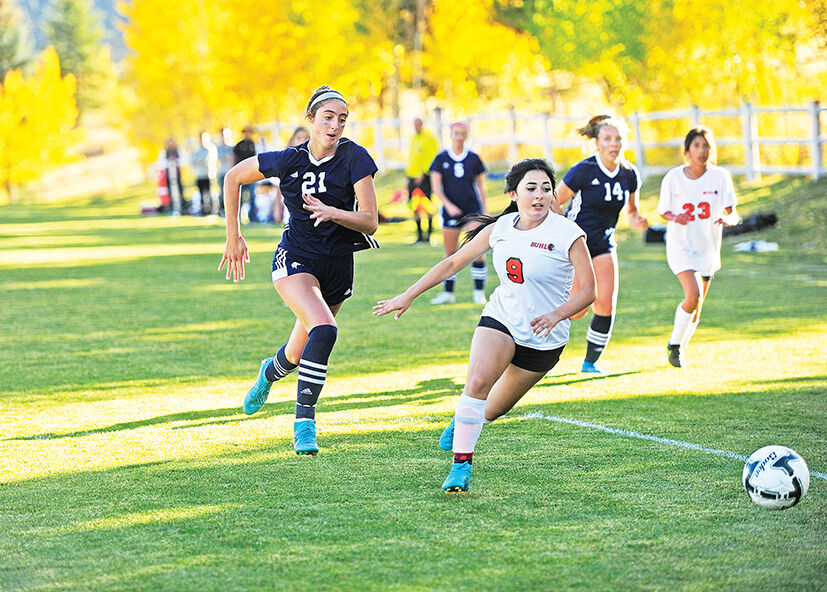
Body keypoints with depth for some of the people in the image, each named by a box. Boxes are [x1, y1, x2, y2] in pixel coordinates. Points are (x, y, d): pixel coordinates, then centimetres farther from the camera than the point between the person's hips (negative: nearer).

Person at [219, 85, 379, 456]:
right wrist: (233, 236, 5)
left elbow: (370, 221, -17)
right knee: (324, 329, -29)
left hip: (338, 267, 2)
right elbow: (233, 178, 5)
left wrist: (332, 212, -35)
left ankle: (270, 372, 51)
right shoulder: (290, 160, -11)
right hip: (295, 259, -2)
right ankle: (304, 421, -21)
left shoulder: (355, 158, -12)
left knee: (299, 355, 14)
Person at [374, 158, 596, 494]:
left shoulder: (568, 234, -13)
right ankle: (461, 465, -21)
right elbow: (453, 263, 9)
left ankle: (468, 419, 46)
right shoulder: (500, 228, -1)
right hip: (500, 319, 2)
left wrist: (556, 315, -31)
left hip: (544, 339, -1)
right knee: (478, 381, -27)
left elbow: (588, 290, -12)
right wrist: (407, 297, 7)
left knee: (496, 408, 9)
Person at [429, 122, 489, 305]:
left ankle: (479, 292, -4)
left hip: (472, 209, 0)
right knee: (450, 253, 4)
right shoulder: (441, 159, 2)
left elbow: (481, 185, 12)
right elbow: (436, 185, -2)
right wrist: (448, 205, -15)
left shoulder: (473, 159, 5)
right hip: (451, 211, 0)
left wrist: (485, 210, 9)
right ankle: (448, 293, 14)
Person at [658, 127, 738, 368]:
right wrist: (675, 218, -18)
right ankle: (674, 344, -3)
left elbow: (733, 214, -4)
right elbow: (663, 212, 4)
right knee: (693, 295, -23)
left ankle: (679, 349, 33)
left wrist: (727, 219, -28)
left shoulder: (720, 177, -5)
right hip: (680, 246, -3)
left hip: (708, 247, 3)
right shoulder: (673, 178, -7)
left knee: (696, 310, 8)